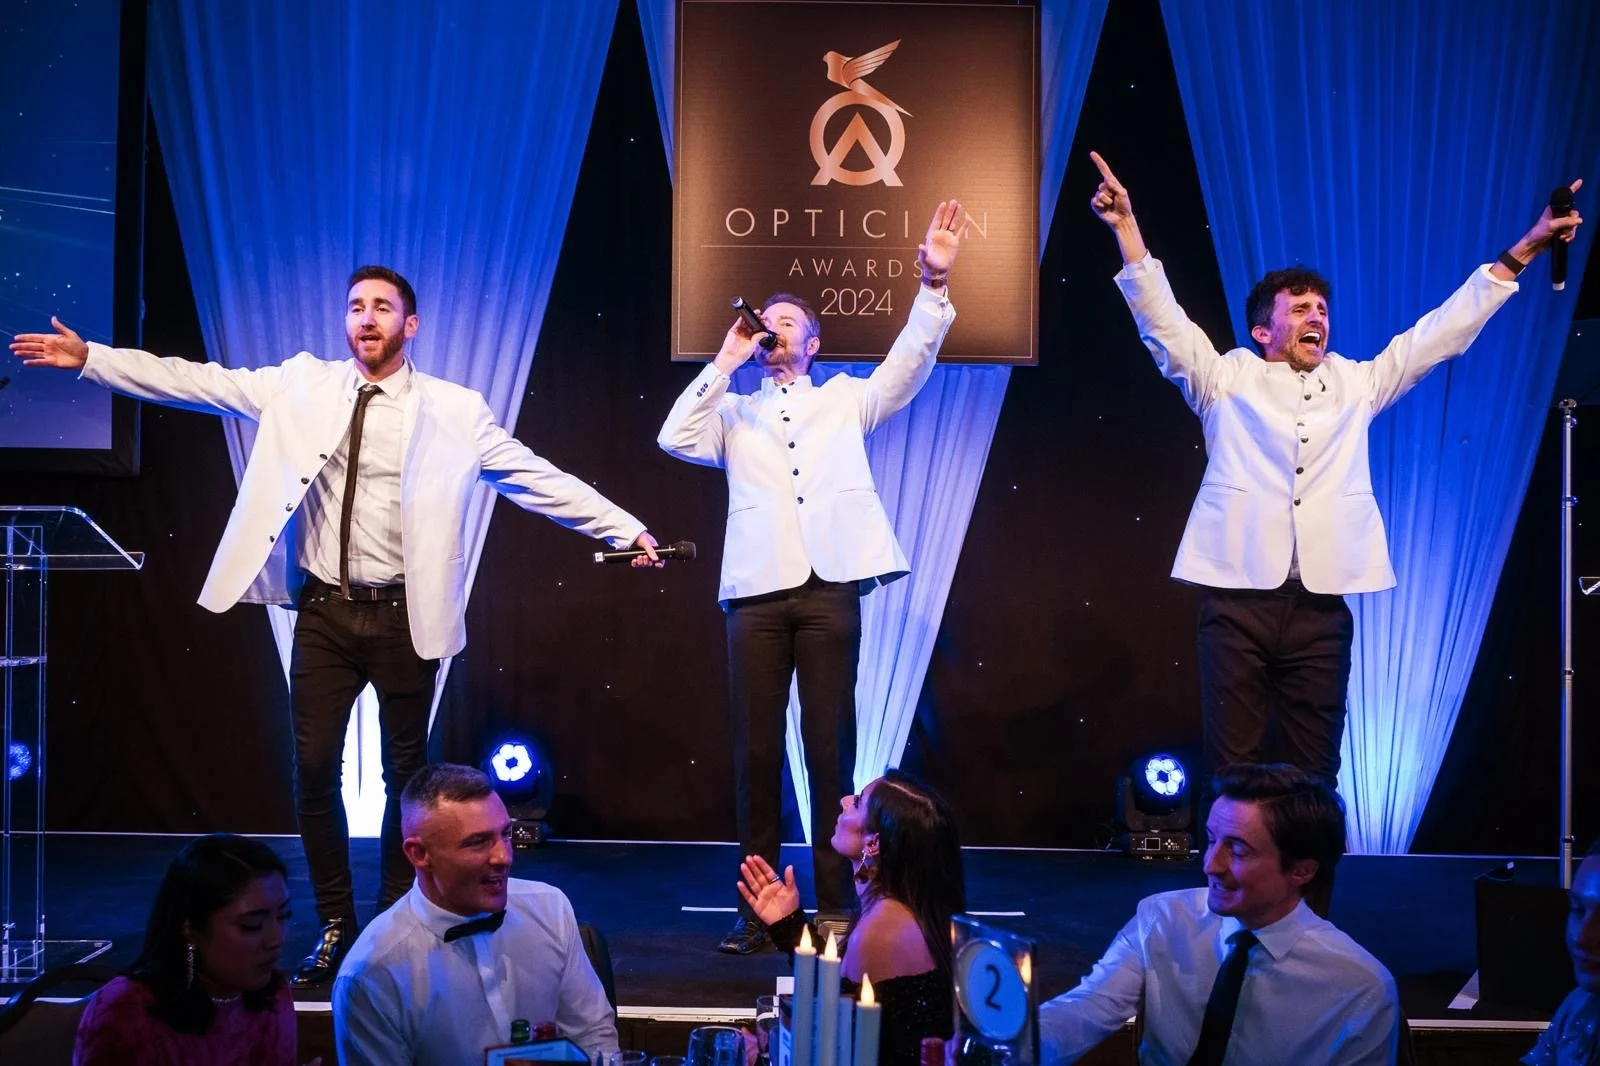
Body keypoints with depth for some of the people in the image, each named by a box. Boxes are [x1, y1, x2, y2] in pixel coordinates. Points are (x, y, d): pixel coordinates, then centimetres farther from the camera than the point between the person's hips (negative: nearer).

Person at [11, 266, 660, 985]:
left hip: (403, 616, -2)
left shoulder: (453, 411, -2)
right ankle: (335, 925, 19)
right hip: (324, 610, 2)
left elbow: (537, 479, -3)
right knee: (314, 769, 3)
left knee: (406, 772, 7)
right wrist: (89, 358, 0)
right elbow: (198, 382, 5)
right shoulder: (304, 385, 5)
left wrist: (626, 529, -8)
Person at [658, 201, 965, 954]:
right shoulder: (735, 412, 19)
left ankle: (837, 906, 8)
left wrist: (934, 285, -7)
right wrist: (723, 363, 4)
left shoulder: (847, 399, 18)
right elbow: (674, 439, 2)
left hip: (831, 587, -1)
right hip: (758, 591, 1)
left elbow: (908, 362, 5)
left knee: (831, 747, 1)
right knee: (756, 750, 1)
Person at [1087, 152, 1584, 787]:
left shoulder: (1357, 383, 17)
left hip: (1321, 604, 3)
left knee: (1316, 768, 4)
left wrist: (1521, 252, 17)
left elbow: (1444, 330, 19)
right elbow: (1162, 318, 0)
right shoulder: (1226, 378, 9)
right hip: (1237, 596, -3)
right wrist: (1126, 227, -11)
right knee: (1233, 767, -3)